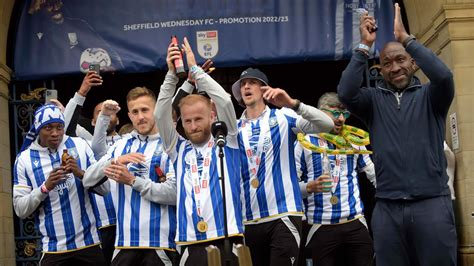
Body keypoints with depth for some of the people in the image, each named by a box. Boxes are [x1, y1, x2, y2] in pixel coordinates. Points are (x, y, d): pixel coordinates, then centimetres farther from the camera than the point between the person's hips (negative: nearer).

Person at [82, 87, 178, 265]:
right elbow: (88, 180, 6)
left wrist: (132, 181, -11)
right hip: (125, 242, 4)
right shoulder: (120, 146, 13)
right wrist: (116, 161, -10)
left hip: (160, 243, -4)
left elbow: (175, 193, -11)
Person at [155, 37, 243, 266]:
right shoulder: (179, 149, 14)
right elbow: (161, 114, 6)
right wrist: (172, 74, 0)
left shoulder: (225, 143, 8)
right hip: (192, 244, 2)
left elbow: (225, 102, -3)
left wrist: (195, 69, 0)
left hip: (226, 240, -2)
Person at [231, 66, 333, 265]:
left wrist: (292, 104, -22)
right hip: (248, 220, 4)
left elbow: (327, 125, -9)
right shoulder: (235, 128, 11)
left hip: (283, 215, -4)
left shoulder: (283, 117, 2)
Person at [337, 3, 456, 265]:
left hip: (431, 203, -1)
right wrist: (364, 46, -7)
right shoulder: (375, 99, 11)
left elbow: (444, 76, -14)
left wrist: (406, 38, -12)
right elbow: (345, 93, -7)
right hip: (387, 208, 2)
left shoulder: (428, 96, 7)